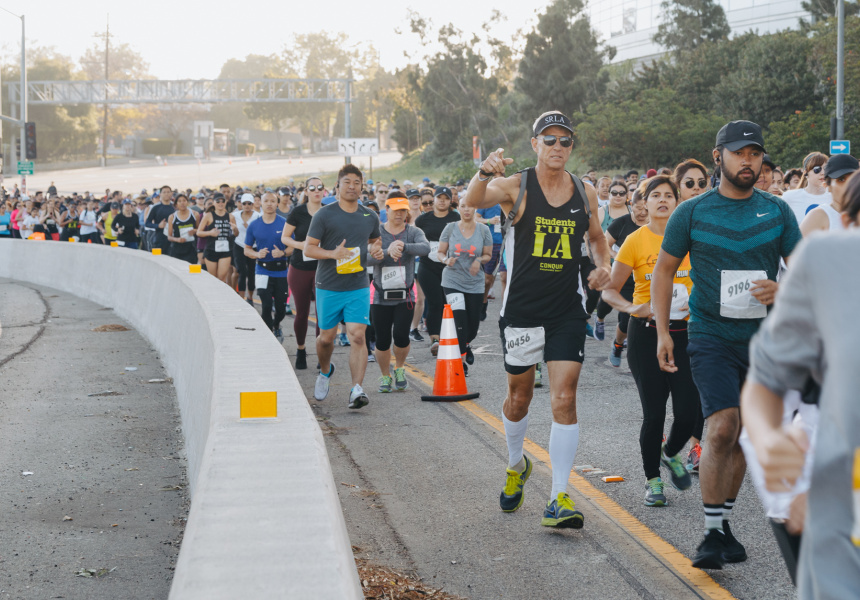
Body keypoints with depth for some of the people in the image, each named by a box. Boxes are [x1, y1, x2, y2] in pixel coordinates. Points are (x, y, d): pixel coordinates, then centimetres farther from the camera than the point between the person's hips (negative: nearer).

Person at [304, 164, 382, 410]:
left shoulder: (370, 217, 8)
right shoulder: (324, 215, -4)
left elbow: (375, 239, 26)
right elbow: (308, 248, -5)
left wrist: (376, 249, 1)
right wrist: (333, 253, -23)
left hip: (358, 288, 1)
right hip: (329, 288, -1)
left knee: (357, 336, -13)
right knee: (326, 337, 10)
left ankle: (357, 389, -16)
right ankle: (325, 371, 41)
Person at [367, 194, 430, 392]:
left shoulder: (413, 232, 0)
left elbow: (425, 248, -21)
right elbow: (367, 259, -14)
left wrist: (404, 246, -38)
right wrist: (387, 252, -32)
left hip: (405, 295, 0)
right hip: (381, 296, 0)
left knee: (401, 336, -12)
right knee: (383, 340, 0)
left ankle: (400, 369, 18)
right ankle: (385, 376, 23)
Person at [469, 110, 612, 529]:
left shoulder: (585, 193, 4)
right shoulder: (516, 186, -7)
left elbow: (596, 237, 21)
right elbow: (475, 201, -27)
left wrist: (603, 266, 0)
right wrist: (486, 173, -48)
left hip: (567, 312, 1)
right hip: (522, 309, -1)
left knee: (564, 400, -8)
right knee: (519, 396, 13)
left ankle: (559, 499, -7)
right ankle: (516, 467, 41)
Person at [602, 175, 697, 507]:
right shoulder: (635, 241, -3)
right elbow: (610, 290, -1)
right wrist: (633, 308, -18)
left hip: (684, 332, 2)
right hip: (647, 333, -2)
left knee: (688, 410, -4)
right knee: (654, 413, -1)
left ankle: (671, 454, 29)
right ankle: (652, 480, 19)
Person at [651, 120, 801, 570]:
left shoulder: (777, 211, 4)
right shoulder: (692, 212, -2)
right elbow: (664, 270, 6)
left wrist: (781, 288, -14)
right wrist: (662, 331, -2)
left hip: (763, 340, 3)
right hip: (711, 336, -3)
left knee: (743, 437, 11)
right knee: (722, 428, -17)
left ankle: (724, 524, 26)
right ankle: (712, 534, -8)